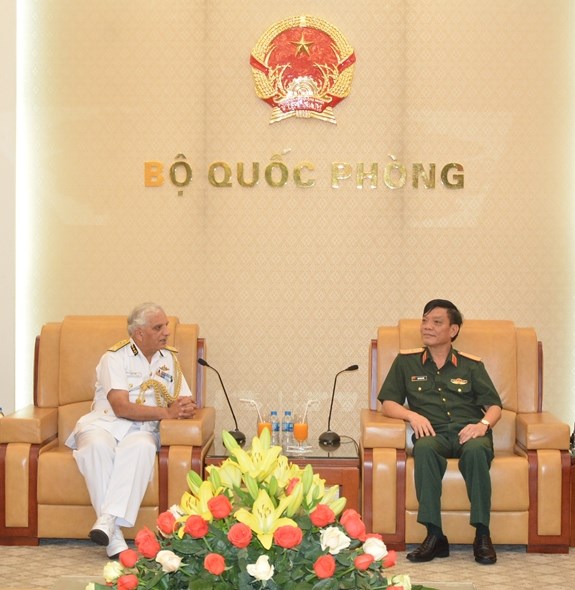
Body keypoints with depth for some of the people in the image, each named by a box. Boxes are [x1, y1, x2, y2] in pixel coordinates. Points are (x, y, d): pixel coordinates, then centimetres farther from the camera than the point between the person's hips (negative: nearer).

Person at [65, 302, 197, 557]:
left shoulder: (170, 359, 17)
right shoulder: (115, 357, -1)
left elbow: (188, 402, 14)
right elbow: (121, 407, -13)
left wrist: (187, 408, -12)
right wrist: (166, 412, -16)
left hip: (141, 430, 3)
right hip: (104, 423, -3)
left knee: (142, 447, -35)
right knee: (97, 445, -38)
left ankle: (108, 519, -40)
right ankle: (113, 536, -39)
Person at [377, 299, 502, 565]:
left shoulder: (471, 365, 19)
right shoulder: (406, 361, 19)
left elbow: (494, 406, 13)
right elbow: (387, 403, 14)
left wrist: (483, 424, -9)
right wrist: (411, 415, -6)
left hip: (468, 432, 0)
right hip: (433, 433, 0)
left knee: (476, 450, -37)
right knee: (424, 448, -38)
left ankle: (482, 535, -31)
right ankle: (434, 536, -36)